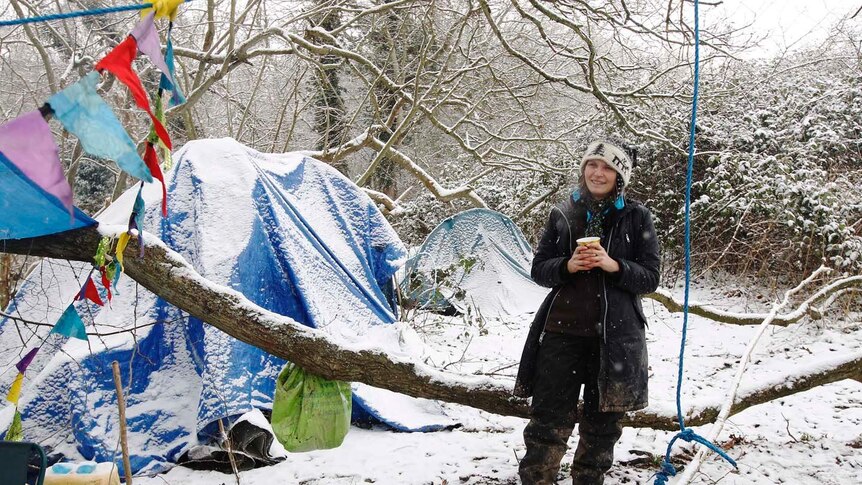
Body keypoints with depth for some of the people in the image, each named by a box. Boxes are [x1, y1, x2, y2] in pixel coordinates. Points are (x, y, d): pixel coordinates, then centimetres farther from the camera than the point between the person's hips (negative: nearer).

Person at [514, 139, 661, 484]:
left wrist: (613, 266, -17)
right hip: (562, 331, 1)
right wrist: (567, 266, -12)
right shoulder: (562, 214, 8)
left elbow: (650, 278, 1)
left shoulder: (636, 216, 3)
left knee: (601, 424, 9)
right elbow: (539, 269, 9)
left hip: (614, 335, 0)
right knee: (548, 420, -1)